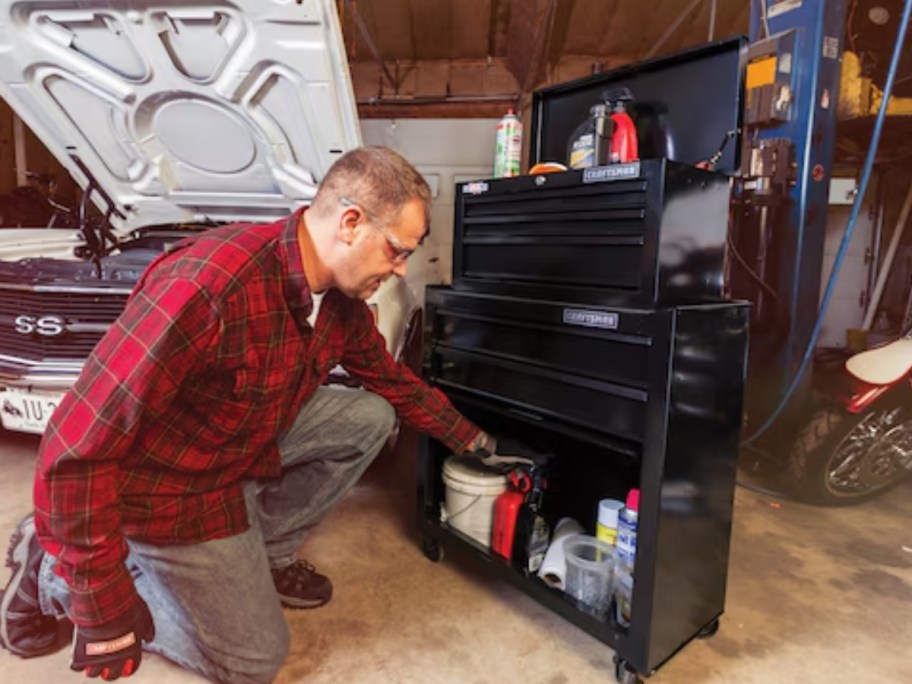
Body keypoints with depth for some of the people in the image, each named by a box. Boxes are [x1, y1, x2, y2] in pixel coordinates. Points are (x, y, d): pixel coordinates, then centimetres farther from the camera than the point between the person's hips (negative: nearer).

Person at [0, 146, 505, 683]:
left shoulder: (342, 296, -9)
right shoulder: (209, 285, -37)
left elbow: (393, 379, 11)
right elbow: (77, 447, -31)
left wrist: (467, 438, 16)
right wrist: (103, 601, -24)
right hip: (160, 488, -7)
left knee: (372, 417, 0)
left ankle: (266, 553, 12)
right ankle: (52, 569, 12)